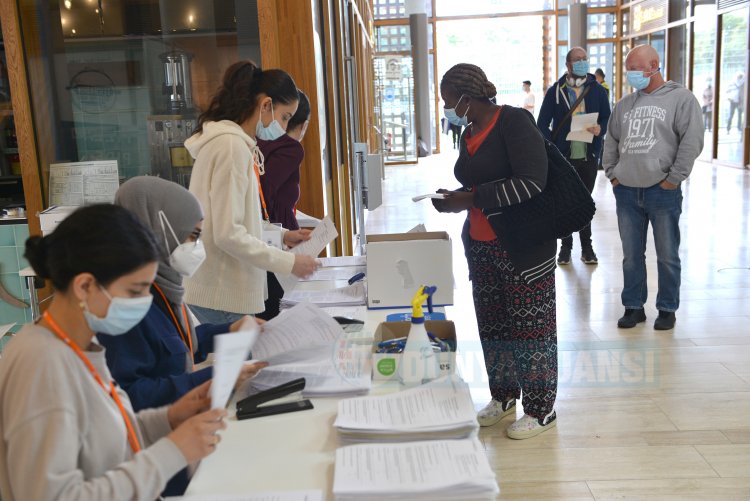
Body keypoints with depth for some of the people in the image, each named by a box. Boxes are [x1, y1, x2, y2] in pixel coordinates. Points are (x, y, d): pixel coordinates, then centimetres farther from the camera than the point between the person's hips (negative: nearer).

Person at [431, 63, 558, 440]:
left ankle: (541, 409, 15)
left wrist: (470, 199, -21)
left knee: (530, 324, 1)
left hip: (523, 244, -8)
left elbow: (531, 183, -23)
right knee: (491, 323, 13)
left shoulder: (514, 122, -13)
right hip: (481, 246, 8)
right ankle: (503, 395, 30)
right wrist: (454, 197, 3)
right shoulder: (469, 134, 12)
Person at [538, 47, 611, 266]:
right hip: (563, 157, -1)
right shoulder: (555, 91, 1)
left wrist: (600, 129, -17)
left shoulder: (598, 90, 4)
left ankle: (586, 245, 19)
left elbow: (607, 119, 7)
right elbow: (542, 124, -1)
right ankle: (566, 246, 18)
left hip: (589, 157, 1)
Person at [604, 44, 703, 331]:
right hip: (626, 192, 4)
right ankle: (633, 306, 21)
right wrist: (612, 175, 8)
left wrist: (673, 179, -12)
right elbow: (611, 141, 19)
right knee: (631, 255, 10)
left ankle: (667, 309, 19)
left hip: (663, 192, -4)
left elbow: (692, 142, -9)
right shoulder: (625, 104, 13)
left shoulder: (681, 98, -2)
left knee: (667, 256, 5)